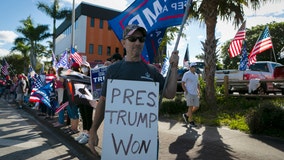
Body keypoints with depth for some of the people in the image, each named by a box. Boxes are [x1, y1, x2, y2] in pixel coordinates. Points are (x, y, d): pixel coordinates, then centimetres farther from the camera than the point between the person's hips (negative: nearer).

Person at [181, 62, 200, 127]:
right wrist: (186, 92, -15)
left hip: (195, 94, 7)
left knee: (196, 107, 5)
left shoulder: (196, 75, 15)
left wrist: (199, 91, 9)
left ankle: (186, 115, 23)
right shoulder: (186, 74, -6)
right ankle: (191, 121, 6)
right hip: (189, 93, -7)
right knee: (191, 107, -6)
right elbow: (182, 83, -8)